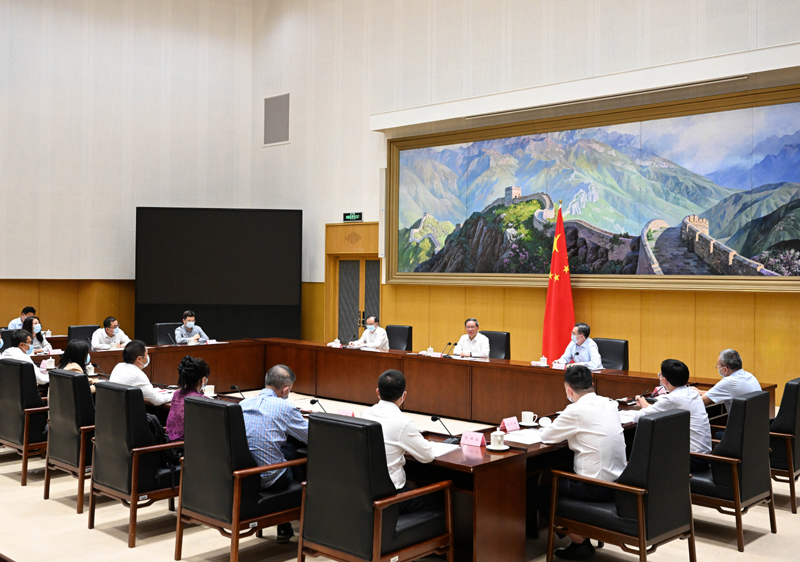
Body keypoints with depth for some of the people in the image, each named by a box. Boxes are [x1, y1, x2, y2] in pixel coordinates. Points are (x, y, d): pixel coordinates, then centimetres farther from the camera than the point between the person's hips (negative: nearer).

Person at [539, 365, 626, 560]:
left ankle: (580, 542, 10)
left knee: (543, 493, 10)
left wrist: (562, 429, 14)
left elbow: (546, 436, -6)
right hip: (619, 482, 8)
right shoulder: (609, 404, 5)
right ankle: (583, 531, 23)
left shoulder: (576, 410, -17)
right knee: (563, 476, 27)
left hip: (596, 488, -8)